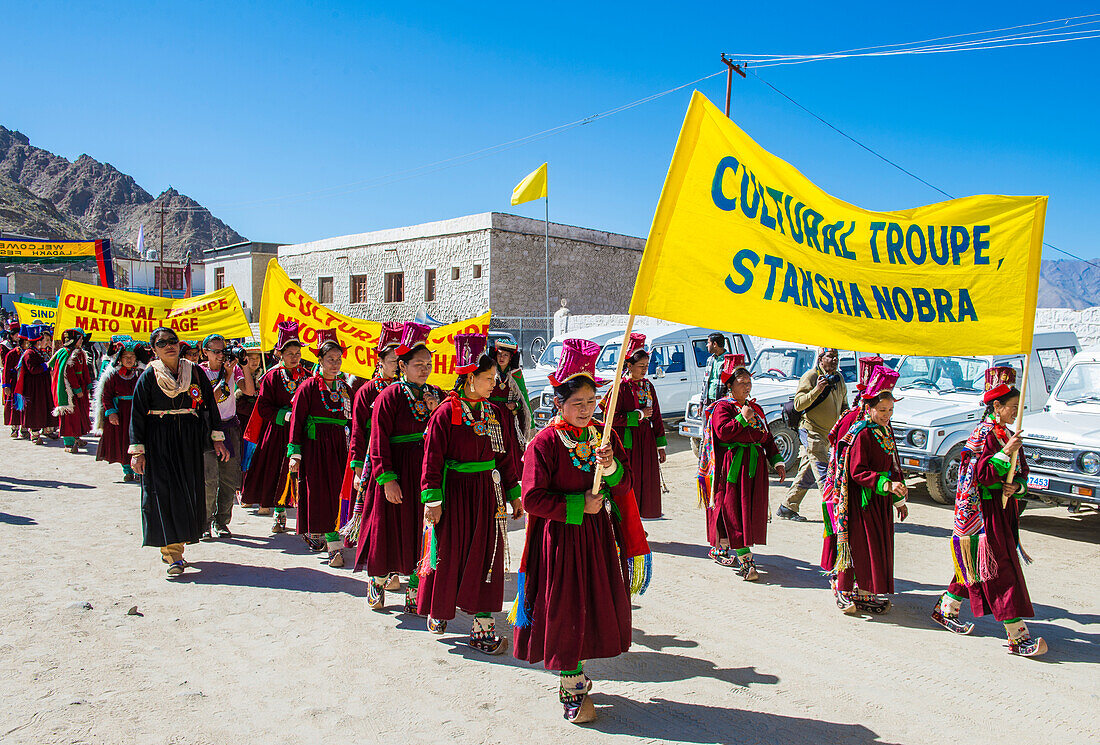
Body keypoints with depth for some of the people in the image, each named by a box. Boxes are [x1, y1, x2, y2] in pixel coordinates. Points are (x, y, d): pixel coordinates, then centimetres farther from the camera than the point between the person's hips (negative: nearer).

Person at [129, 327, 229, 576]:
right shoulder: (149, 376, 0)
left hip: (190, 441, 3)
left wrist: (216, 438, 5)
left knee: (189, 490, 4)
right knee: (165, 492, -8)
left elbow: (209, 405, 10)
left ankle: (172, 547, 20)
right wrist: (138, 450, -6)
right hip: (159, 441, -3)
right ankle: (173, 554, -7)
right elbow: (137, 414, 0)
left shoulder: (195, 372, 6)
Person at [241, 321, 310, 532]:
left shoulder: (307, 377, 7)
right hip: (277, 432, -1)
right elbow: (264, 408, -2)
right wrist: (284, 415, -16)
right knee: (277, 473, 2)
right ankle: (280, 514, 16)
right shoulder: (272, 377, 1)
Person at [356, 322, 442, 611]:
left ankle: (415, 587, 21)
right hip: (397, 470, -4)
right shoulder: (389, 396, -9)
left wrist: (436, 412, -11)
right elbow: (379, 441, -12)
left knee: (421, 530, 8)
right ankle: (378, 580, 27)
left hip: (426, 469, 5)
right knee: (389, 527, 5)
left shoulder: (436, 395, 7)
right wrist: (388, 478, -17)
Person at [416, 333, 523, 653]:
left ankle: (483, 628, 14)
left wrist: (514, 494, 11)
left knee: (487, 557, 6)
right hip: (455, 492, -5)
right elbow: (432, 459, -10)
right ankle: (438, 610, 34)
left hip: (488, 493, 5)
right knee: (448, 555, 8)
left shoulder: (493, 412, 6)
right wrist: (432, 500, -15)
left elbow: (503, 456, 11)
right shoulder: (445, 413, -10)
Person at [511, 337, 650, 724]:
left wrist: (611, 467, -19)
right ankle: (572, 686, 23)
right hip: (560, 537, -5)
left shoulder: (605, 435, 2)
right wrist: (579, 505, -17)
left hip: (598, 535, 5)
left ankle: (573, 672, 35)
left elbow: (625, 486, 3)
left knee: (596, 606, 14)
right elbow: (532, 499, -15)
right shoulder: (544, 442, -13)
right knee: (564, 612, 5)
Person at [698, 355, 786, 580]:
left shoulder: (755, 408, 18)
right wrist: (742, 418, -17)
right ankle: (745, 560, -10)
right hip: (732, 466, -7)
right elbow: (723, 432, -18)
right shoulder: (722, 407, -3)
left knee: (751, 509, 8)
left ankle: (719, 549, 22)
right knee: (734, 511, -9)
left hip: (754, 466, 8)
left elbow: (767, 437, 19)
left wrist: (777, 461, 13)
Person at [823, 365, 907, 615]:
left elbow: (894, 467, 18)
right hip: (860, 499, -8)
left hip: (881, 500, 8)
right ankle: (844, 592, 8)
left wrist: (899, 499, 19)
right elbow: (857, 471, -21)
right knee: (857, 544, -3)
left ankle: (864, 593, 21)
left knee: (879, 545, 11)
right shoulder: (861, 433, -16)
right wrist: (885, 484, -32)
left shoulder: (886, 432, 10)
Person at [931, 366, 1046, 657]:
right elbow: (980, 474, -21)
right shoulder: (984, 434, -13)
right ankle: (1018, 636, -3)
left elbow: (1022, 472, 15)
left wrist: (1017, 485, -6)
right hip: (985, 510, -9)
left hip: (1003, 508, 9)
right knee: (1001, 570, -6)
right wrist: (1005, 453, -28)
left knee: (973, 566, 15)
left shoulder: (1009, 436, 13)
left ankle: (946, 610, 29)